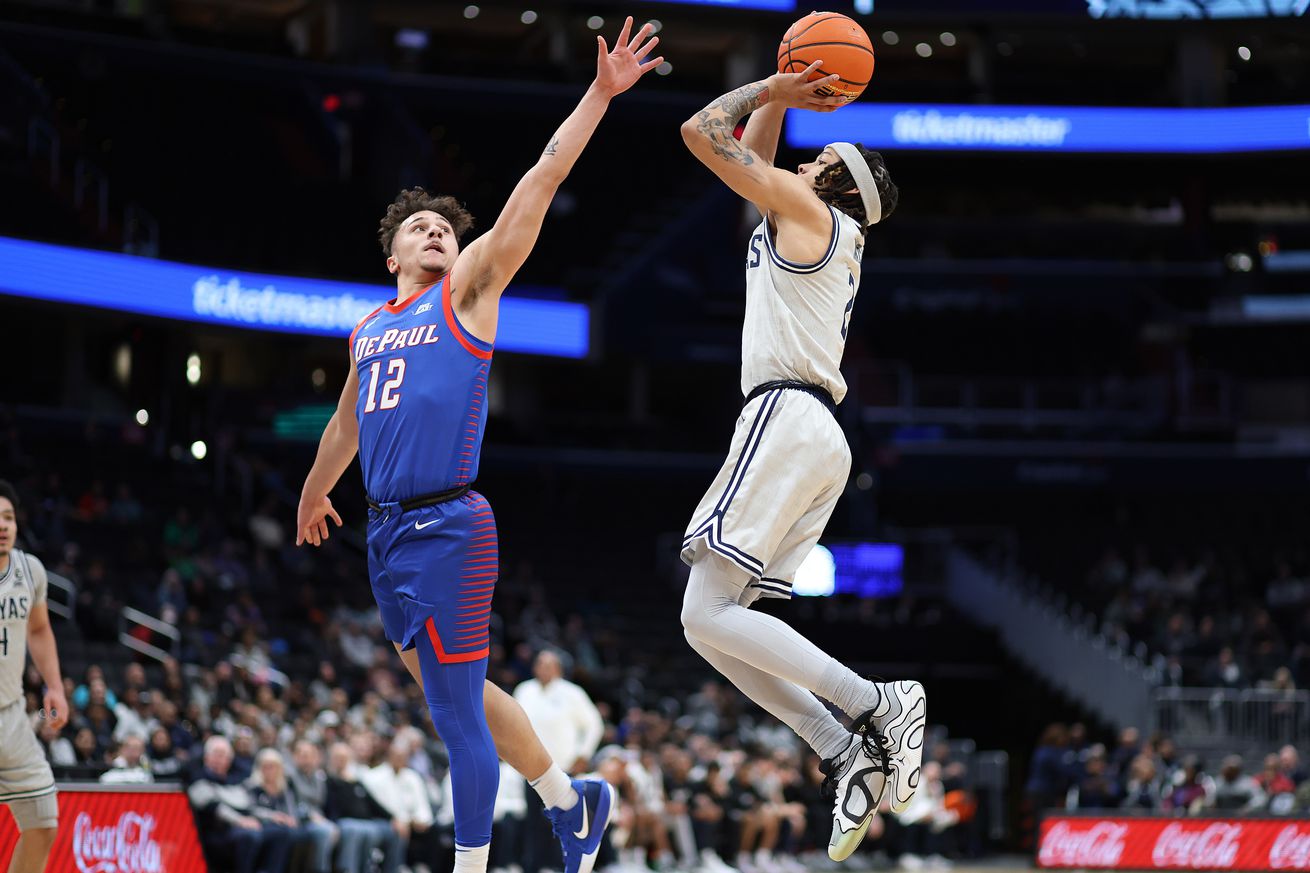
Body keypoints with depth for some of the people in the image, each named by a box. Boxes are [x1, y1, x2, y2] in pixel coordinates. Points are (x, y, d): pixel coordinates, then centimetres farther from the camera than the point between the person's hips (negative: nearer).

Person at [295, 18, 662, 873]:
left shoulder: (467, 292, 1)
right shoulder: (369, 329, 17)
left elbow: (538, 185, -7)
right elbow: (349, 420, 34)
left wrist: (599, 96, -13)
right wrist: (316, 489, 47)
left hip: (448, 527, -7)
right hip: (387, 530, 7)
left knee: (457, 712, -5)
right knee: (457, 692, 14)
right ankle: (569, 797, 30)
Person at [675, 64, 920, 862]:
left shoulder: (809, 210, 0)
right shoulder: (830, 239, 25)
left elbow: (703, 132, 1)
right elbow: (747, 154, 39)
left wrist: (771, 89, 12)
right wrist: (780, 97, 31)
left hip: (787, 419, -9)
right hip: (817, 439, 9)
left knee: (709, 613, -15)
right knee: (712, 624, 5)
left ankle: (876, 705, -20)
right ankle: (848, 756, -5)